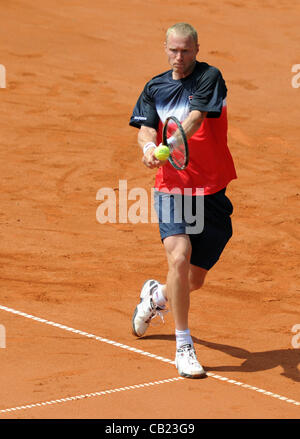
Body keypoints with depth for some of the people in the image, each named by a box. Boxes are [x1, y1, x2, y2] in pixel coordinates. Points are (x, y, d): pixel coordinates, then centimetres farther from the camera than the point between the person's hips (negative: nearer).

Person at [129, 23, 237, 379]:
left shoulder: (210, 78, -7)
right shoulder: (154, 88, 7)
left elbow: (195, 118, -22)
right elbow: (146, 128, -2)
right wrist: (149, 146, -26)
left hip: (211, 192, -1)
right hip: (171, 188, 1)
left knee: (195, 279, 9)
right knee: (179, 256, -23)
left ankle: (156, 294, 45)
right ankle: (183, 346, -12)